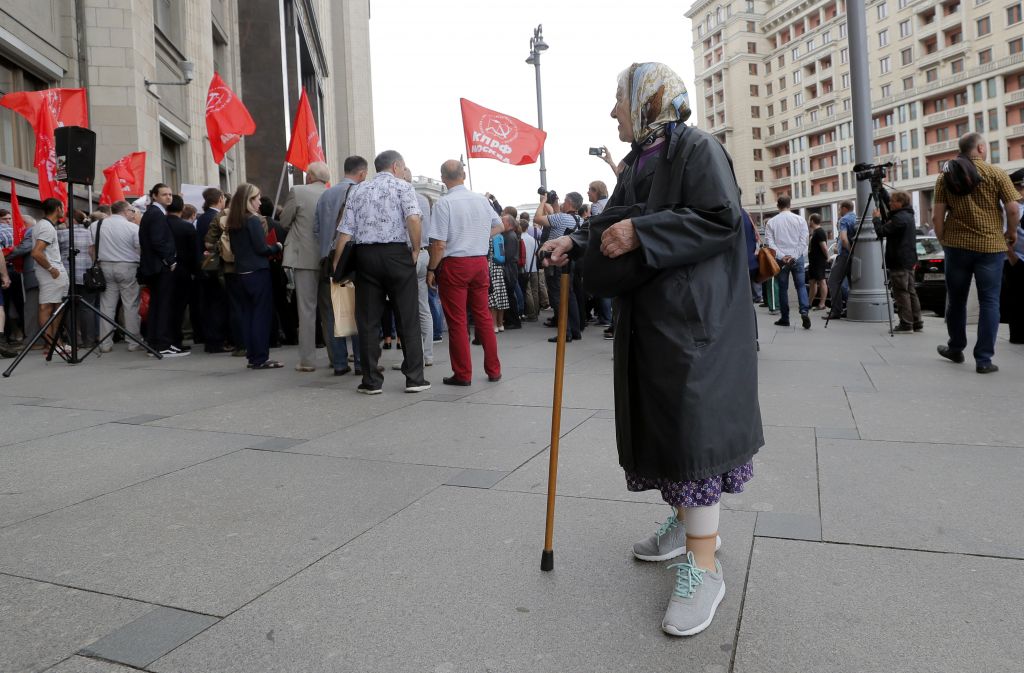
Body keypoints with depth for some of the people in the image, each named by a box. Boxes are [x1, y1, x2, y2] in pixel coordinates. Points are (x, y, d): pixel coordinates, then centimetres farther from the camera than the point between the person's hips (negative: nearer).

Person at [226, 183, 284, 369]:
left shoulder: (232, 223, 10)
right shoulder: (253, 220, -12)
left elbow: (234, 249, 17)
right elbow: (262, 249, -14)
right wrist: (277, 247, 2)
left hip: (242, 273, 7)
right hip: (258, 272, -7)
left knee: (248, 314, 9)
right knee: (262, 314, -3)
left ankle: (252, 356, 13)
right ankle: (261, 358, -2)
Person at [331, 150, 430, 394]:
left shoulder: (358, 191, 15)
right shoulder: (402, 186, 4)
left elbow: (345, 232, 6)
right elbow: (413, 219, -15)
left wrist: (336, 265, 8)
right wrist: (416, 250, -5)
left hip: (364, 255, 3)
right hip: (396, 254, -3)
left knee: (368, 321, 6)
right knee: (408, 319, 4)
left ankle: (371, 381, 8)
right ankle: (414, 378, 5)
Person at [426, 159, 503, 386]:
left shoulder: (444, 203, -12)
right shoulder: (481, 200, 5)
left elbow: (439, 243, -15)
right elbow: (499, 225, 23)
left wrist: (431, 269, -5)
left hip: (454, 265, -5)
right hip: (480, 261, 5)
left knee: (457, 321, 3)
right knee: (483, 316, 12)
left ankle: (463, 374, 10)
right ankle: (493, 370, 19)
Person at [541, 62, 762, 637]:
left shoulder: (697, 147, -9)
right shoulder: (638, 162, 15)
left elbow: (722, 218, -20)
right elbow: (615, 225, 15)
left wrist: (640, 234, -22)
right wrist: (575, 245, -2)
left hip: (696, 316, -9)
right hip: (648, 315, 9)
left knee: (693, 423, -8)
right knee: (660, 419, 14)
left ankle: (703, 564, 1)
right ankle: (687, 521, 33)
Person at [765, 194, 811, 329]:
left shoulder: (771, 222, 0)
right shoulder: (800, 220, 1)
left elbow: (770, 242, -7)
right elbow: (803, 241, -6)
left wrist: (782, 256, -10)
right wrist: (793, 256, -9)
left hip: (780, 259, 0)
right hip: (797, 258, 0)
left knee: (783, 288, 8)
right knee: (801, 286, 7)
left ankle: (785, 318, 12)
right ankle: (804, 312, -14)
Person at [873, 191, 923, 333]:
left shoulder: (899, 218, -16)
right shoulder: (909, 216, 15)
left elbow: (881, 232, -18)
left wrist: (876, 218, -3)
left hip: (899, 262, -10)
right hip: (909, 261, 10)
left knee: (901, 293, -6)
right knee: (910, 291, 12)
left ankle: (906, 324, -5)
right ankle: (917, 323, 15)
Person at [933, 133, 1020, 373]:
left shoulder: (946, 176, 3)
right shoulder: (996, 174, -2)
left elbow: (937, 216, -1)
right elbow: (1013, 209, -8)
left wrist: (943, 240, 11)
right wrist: (1011, 232, 9)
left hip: (957, 245, 2)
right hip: (990, 245, -2)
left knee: (956, 299, 15)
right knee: (989, 301, 2)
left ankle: (956, 348, 29)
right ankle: (984, 359, 0)